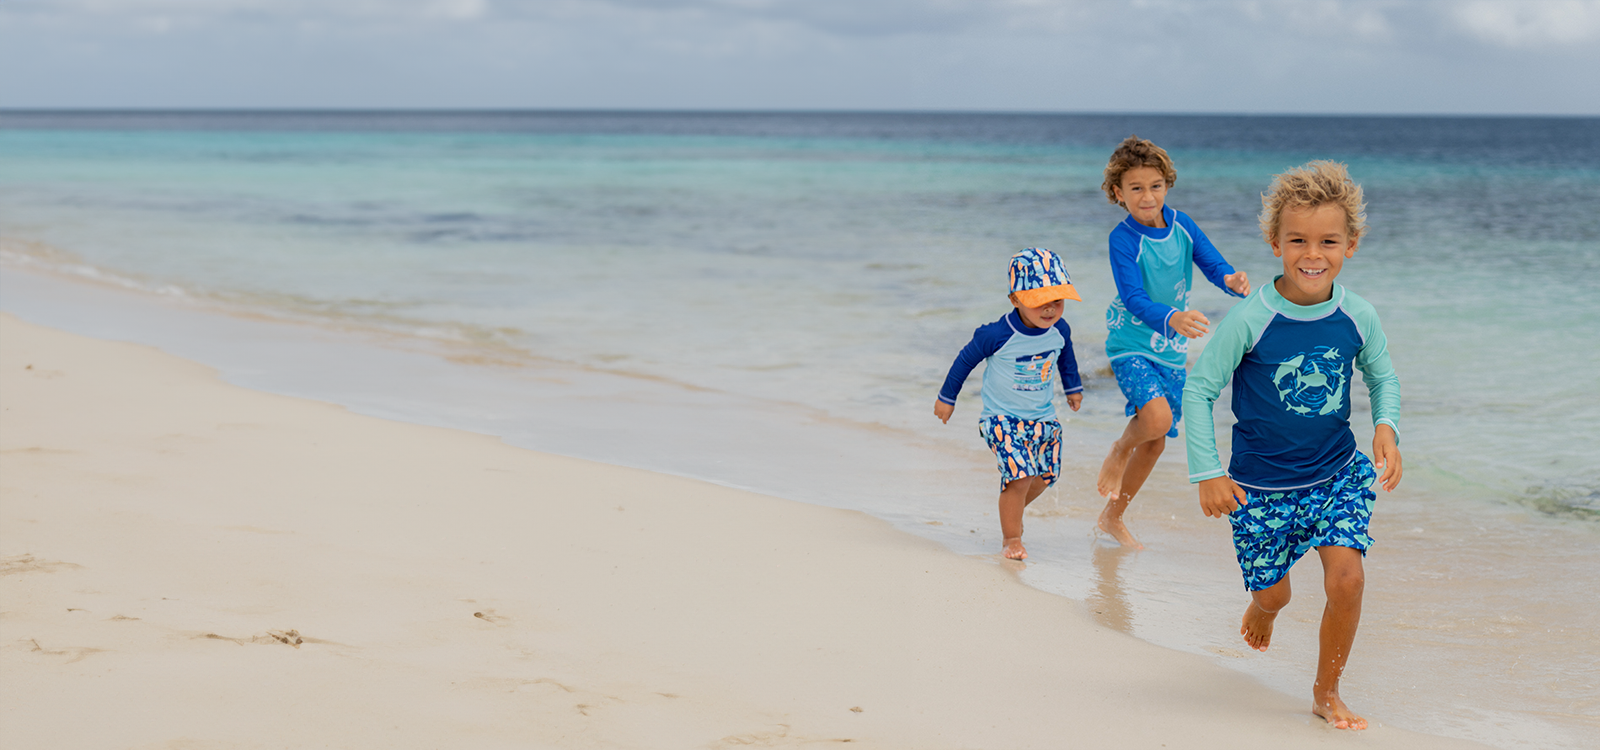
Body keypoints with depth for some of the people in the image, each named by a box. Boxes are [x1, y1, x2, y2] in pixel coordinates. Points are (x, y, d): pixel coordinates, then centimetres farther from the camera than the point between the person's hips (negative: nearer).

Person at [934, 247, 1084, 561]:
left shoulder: (1060, 331, -9)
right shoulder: (996, 335, -24)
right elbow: (966, 359, -8)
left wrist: (1073, 387, 30)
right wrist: (947, 398, 3)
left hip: (1043, 417, 6)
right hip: (1001, 417, -6)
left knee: (1042, 476, 11)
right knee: (1019, 476, -18)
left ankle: (1012, 511, 42)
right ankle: (1011, 538, 2)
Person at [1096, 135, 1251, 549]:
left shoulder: (1181, 225, -3)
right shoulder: (1123, 239, -18)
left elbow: (1214, 265, -10)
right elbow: (1133, 298, -29)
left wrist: (1232, 280, -35)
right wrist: (1171, 318, -49)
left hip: (1171, 349, 6)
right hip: (1130, 344, -6)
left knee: (1156, 442, 13)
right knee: (1156, 417, -31)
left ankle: (1112, 517, 32)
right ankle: (1118, 452, 5)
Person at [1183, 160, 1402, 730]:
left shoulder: (1357, 318, -8)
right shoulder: (1249, 321, -18)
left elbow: (1382, 377, 11)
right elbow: (1199, 390, -10)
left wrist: (1386, 426, -9)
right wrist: (1207, 473, -12)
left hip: (1338, 475, 2)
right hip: (1262, 485, -1)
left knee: (1347, 577, -17)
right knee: (1273, 591, 12)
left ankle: (1327, 693, 6)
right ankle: (1261, 609, 53)